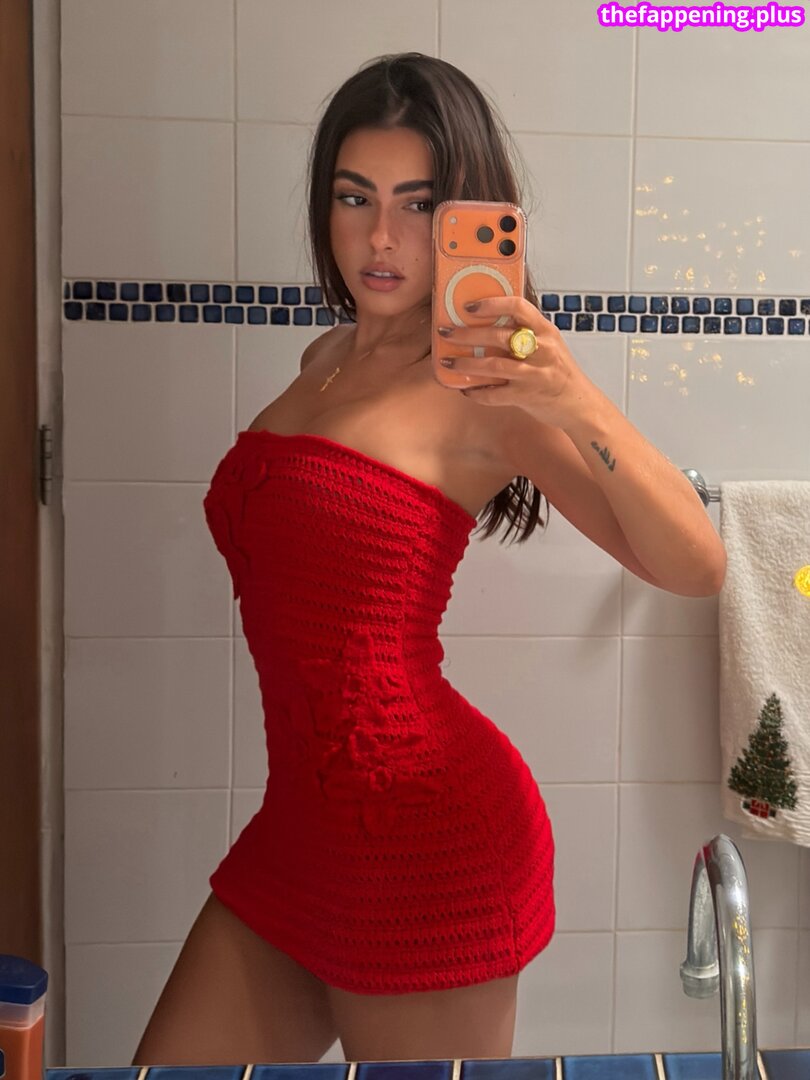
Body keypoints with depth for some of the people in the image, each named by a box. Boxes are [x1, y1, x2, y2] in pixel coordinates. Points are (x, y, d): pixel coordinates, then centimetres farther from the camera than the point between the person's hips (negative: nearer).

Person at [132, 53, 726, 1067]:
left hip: (424, 834, -7)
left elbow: (694, 567, -21)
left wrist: (583, 406, -31)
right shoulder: (326, 358, 11)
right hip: (298, 827, 7)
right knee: (168, 1073, 12)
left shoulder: (483, 383, -10)